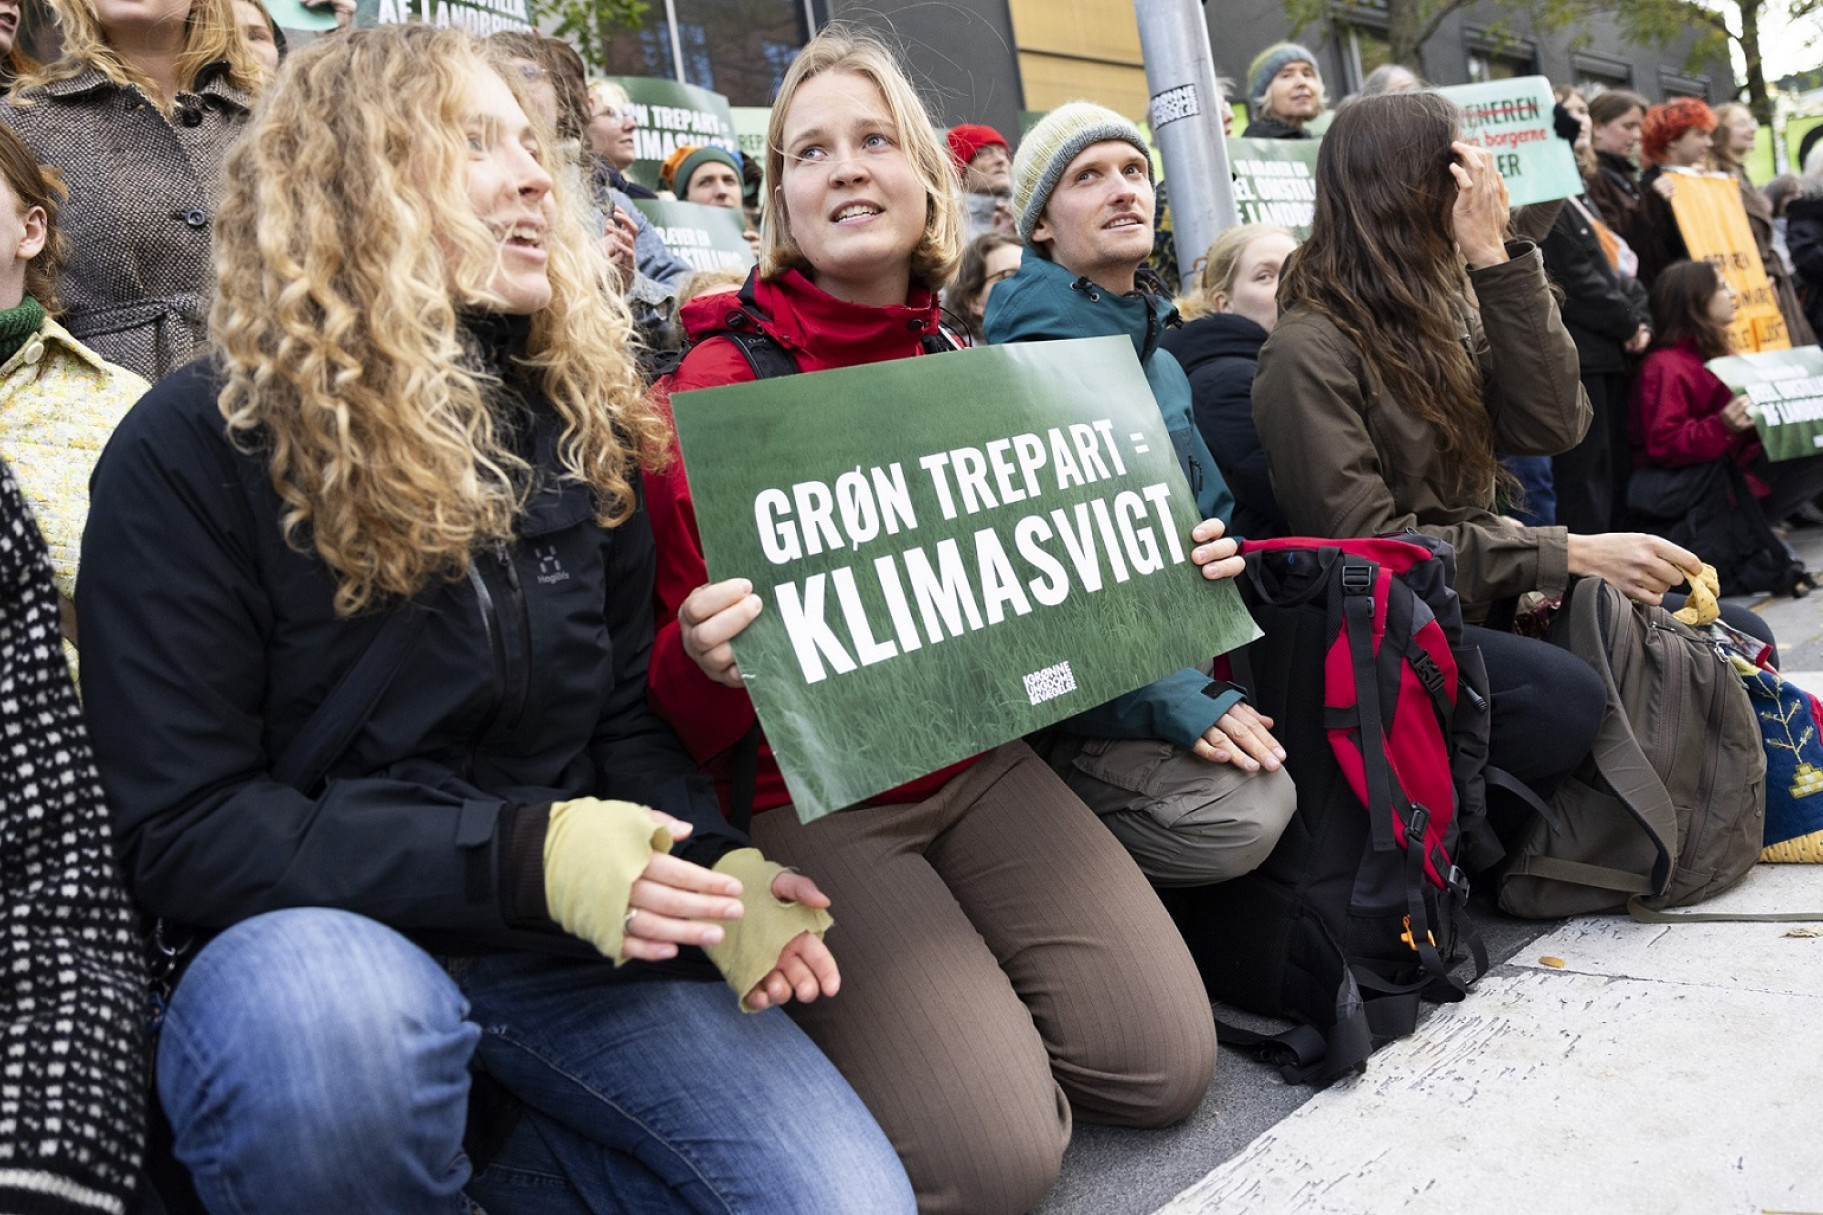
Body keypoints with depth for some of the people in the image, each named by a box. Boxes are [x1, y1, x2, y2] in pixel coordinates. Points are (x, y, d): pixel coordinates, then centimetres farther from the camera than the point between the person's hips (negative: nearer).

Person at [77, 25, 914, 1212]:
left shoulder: (579, 425, 6)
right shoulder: (198, 448, -9)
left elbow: (625, 721, 9)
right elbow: (181, 827, -12)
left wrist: (717, 866, -12)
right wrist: (522, 855, -22)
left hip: (570, 938, 5)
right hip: (311, 935, -4)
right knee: (333, 1011, -41)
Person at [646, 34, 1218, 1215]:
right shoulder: (716, 382, -11)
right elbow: (680, 713, -11)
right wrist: (702, 660, -34)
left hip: (979, 763, 5)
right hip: (805, 797, -5)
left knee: (1167, 1065, -4)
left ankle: (959, 985, 20)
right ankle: (839, 999, 13)